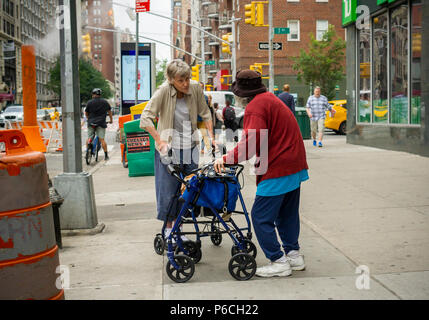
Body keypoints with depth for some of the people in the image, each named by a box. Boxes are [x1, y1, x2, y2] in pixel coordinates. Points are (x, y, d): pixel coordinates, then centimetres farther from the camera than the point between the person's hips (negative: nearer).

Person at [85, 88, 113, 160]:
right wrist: (111, 120, 33)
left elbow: (86, 113, 13)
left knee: (89, 138, 12)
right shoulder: (105, 102, 6)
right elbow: (109, 111, 18)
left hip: (91, 123, 0)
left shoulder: (89, 102, 3)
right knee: (102, 139, -2)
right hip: (101, 123, 0)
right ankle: (106, 155, -5)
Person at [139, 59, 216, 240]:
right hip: (169, 149, -4)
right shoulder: (164, 91, -15)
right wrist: (159, 140, -20)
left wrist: (210, 135, 3)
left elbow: (205, 113, 11)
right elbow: (146, 118, -15)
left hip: (190, 148, 4)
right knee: (167, 189, 2)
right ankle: (168, 228, 19)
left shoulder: (195, 89, -4)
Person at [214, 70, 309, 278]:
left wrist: (227, 158, -19)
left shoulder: (255, 107, -13)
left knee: (261, 217, -3)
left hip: (277, 170, -10)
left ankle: (278, 262, 1)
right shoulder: (270, 99, 18)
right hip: (295, 166, 10)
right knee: (287, 213, 20)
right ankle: (293, 255, 27)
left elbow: (253, 142, -25)